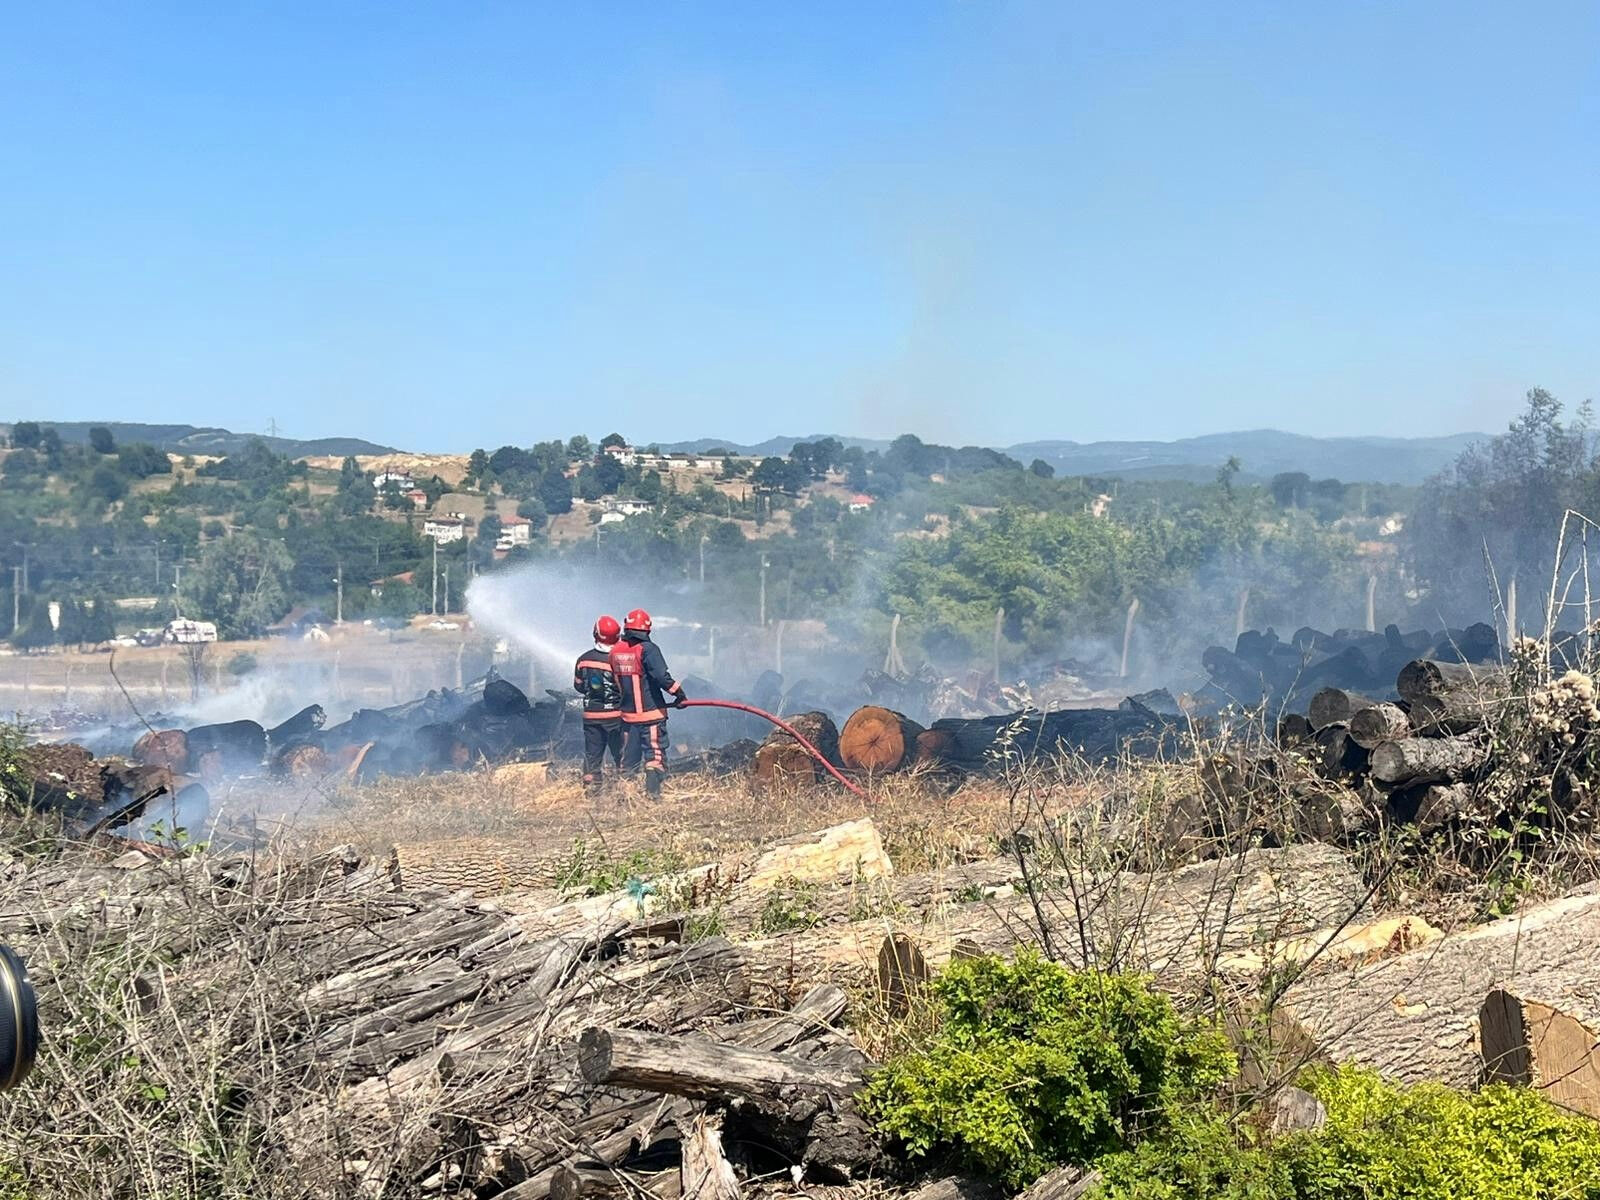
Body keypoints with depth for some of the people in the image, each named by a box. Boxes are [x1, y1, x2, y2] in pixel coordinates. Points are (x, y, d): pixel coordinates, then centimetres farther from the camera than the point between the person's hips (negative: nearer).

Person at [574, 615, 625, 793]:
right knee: (621, 755, 6)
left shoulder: (583, 659, -2)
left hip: (591, 715, 4)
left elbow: (578, 685, 10)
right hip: (615, 716, -3)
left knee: (592, 755, 10)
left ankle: (591, 791, 12)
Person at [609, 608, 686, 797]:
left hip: (628, 715, 5)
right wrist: (679, 693, -11)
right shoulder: (647, 649, -13)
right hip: (651, 714, -5)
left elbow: (614, 680, 12)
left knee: (629, 760, 14)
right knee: (654, 757, -1)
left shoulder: (615, 651, 5)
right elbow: (661, 676, -21)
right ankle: (652, 794, -6)